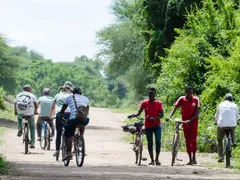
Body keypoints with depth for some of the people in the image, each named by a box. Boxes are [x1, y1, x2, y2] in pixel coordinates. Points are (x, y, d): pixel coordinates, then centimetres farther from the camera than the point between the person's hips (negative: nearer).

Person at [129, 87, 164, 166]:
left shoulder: (159, 103, 1)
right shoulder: (144, 103, 2)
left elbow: (162, 114, -1)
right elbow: (139, 113, -2)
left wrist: (155, 118, -19)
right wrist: (133, 115, -22)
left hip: (157, 125, -1)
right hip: (148, 126, 1)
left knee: (158, 141, -14)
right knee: (150, 144, 5)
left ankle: (157, 159, -4)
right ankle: (152, 160, 13)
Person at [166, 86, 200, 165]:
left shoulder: (196, 100, -6)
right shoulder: (182, 99, -2)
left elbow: (197, 112, -11)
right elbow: (175, 108, -10)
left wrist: (190, 120, -25)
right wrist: (169, 117, -26)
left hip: (193, 121, -2)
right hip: (185, 122, 2)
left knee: (193, 139, -6)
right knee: (187, 140, 3)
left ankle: (194, 158, 3)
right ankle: (190, 159, 7)